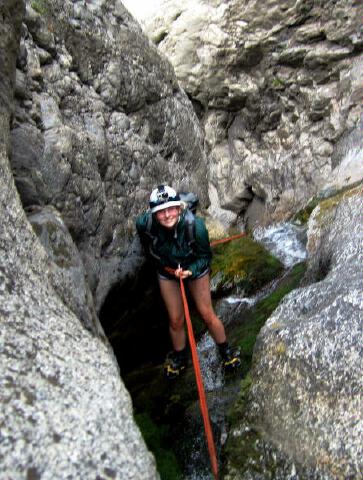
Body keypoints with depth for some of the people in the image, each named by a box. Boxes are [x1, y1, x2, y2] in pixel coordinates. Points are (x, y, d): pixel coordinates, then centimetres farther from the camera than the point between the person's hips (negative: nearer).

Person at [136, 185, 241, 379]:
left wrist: (190, 271, -38)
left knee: (207, 315, 5)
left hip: (195, 268, -1)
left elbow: (205, 257, -21)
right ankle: (179, 357, 38)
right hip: (167, 272, 2)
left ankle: (225, 350, 32)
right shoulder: (145, 223, -33)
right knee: (175, 321, 10)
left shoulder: (195, 225, -37)